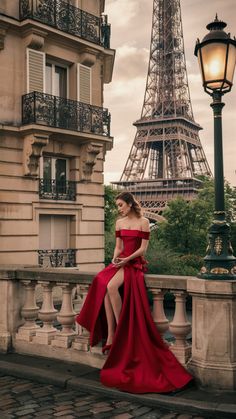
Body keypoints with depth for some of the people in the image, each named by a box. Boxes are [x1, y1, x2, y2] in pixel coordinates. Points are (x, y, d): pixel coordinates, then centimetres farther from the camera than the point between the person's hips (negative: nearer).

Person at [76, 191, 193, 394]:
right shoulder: (119, 223, 16)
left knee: (111, 286, -31)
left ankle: (121, 329, -18)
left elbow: (143, 248, -5)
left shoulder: (143, 222, -1)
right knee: (103, 285, -25)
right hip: (120, 262, 5)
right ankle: (111, 334, -24)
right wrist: (115, 259, -2)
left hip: (135, 263, -5)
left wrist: (126, 259, -15)